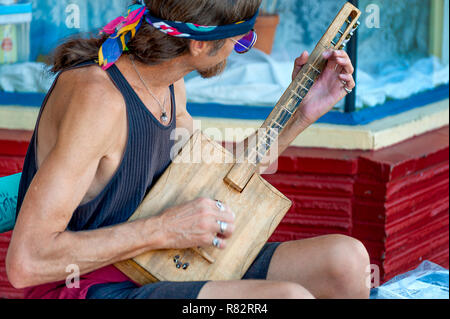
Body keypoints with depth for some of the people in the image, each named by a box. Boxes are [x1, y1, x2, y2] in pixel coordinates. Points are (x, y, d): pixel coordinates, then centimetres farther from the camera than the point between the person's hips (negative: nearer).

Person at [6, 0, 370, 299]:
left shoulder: (170, 87, 6)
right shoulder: (97, 96, -24)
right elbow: (26, 263, -28)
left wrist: (304, 113, 15)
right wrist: (164, 230, -23)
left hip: (152, 271, 9)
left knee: (347, 259, -4)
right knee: (289, 297, -29)